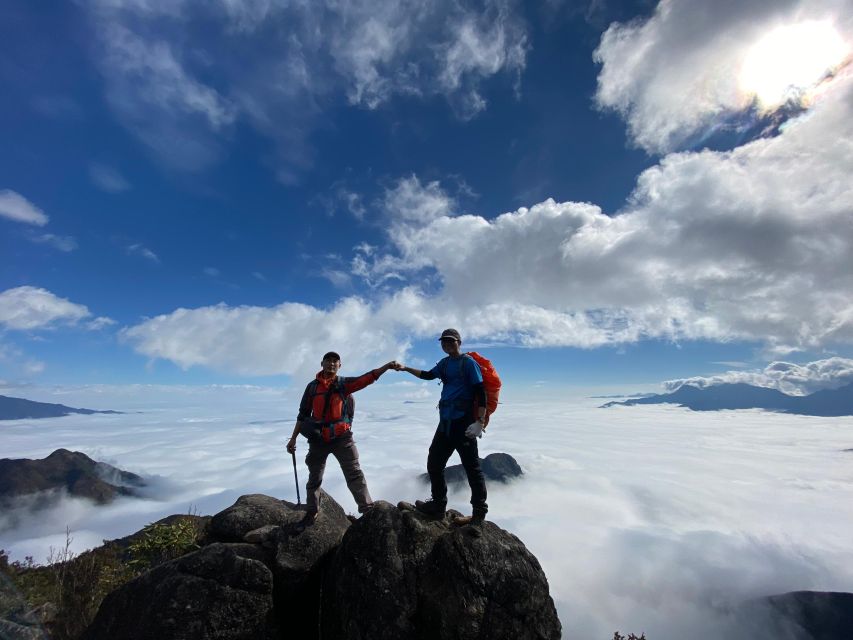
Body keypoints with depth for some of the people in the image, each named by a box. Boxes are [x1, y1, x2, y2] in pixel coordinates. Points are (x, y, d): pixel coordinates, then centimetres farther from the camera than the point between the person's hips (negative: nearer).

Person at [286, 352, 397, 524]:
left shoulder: (344, 384, -3)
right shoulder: (312, 386, 1)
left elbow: (367, 378, -17)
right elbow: (303, 413, 7)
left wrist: (387, 366, -30)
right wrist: (293, 438, 8)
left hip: (341, 438, -2)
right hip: (318, 439, 2)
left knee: (354, 474, -3)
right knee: (314, 478, 18)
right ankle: (311, 512, 37)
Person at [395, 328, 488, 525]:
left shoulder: (468, 363, -8)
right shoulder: (444, 363, 14)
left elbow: (481, 393, -13)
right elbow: (428, 375, 31)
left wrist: (480, 422, -21)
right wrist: (405, 368, 24)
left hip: (464, 423, -8)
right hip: (445, 422, 8)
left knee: (472, 467, 0)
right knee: (434, 463, 14)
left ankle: (479, 513, 14)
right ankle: (438, 505, 30)